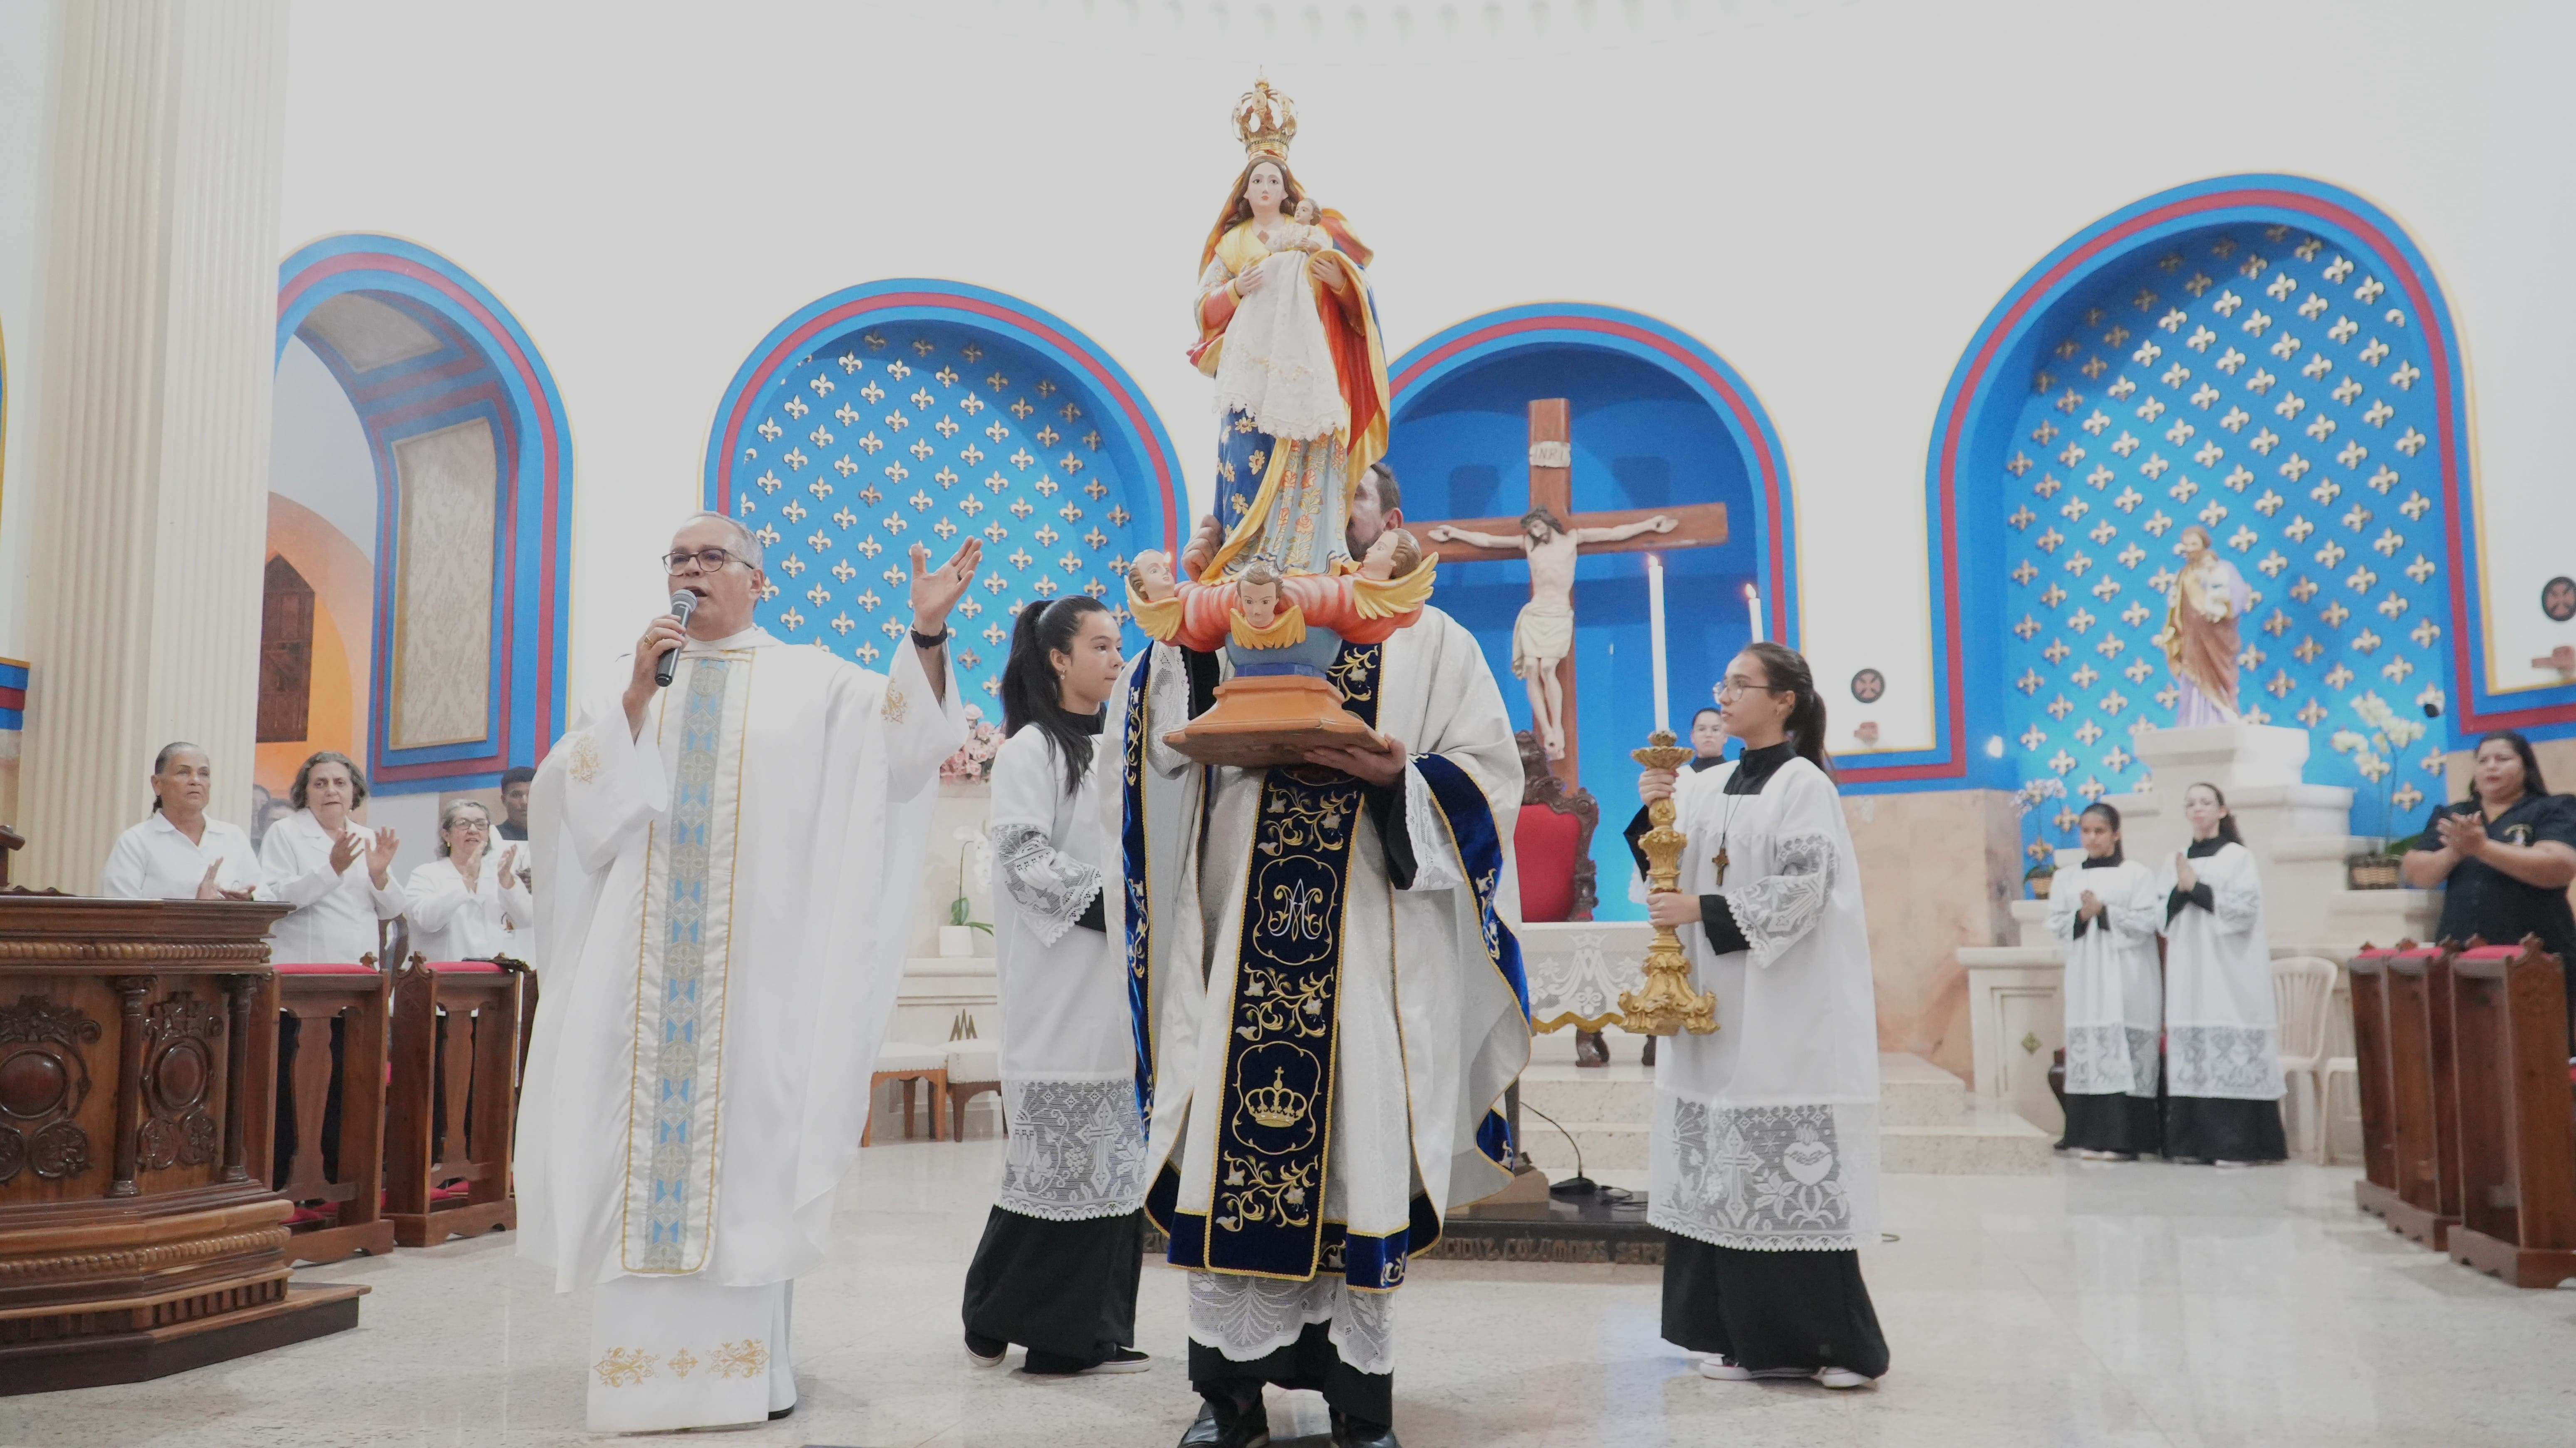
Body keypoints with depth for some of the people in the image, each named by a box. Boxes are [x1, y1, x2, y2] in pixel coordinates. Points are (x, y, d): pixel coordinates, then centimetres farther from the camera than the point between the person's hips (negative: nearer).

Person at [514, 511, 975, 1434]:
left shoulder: (810, 680, 9)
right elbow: (571, 795, 4)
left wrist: (926, 639, -22)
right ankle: (645, 1359, 7)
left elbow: (901, 740, -7)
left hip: (759, 959, -2)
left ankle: (746, 1356, 7)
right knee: (644, 1146, 0)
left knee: (747, 1142, -1)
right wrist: (635, 696, -7)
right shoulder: (626, 678, 15)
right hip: (644, 959, 2)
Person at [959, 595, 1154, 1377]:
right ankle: (1001, 1317, 9)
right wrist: (1105, 904, -18)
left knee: (1116, 1158, 6)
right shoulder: (1031, 750, -4)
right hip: (1063, 990, -7)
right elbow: (1024, 856, -14)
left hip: (1120, 985, 7)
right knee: (1059, 1158, -5)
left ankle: (1089, 1333, 12)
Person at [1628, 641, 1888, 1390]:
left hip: (1783, 1007, -6)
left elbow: (1802, 891, -14)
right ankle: (1747, 1336, 14)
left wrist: (1705, 911, -17)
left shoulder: (1804, 786, -6)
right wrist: (1656, 814, -4)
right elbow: (1668, 876, 11)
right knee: (1725, 1174, 6)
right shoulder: (1708, 786, 13)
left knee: (1791, 1169, -7)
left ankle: (1837, 1341, 2)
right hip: (1716, 1004, 7)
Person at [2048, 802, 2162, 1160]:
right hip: (2086, 978, 4)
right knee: (2088, 1052, 1)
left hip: (2126, 979, -4)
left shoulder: (2138, 874, 1)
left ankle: (2123, 1139, -7)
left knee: (2125, 1054, -7)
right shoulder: (2068, 878, 13)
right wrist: (2081, 917, -11)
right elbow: (2055, 924, 8)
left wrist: (2104, 912, -14)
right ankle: (2090, 1135, 4)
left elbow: (2149, 921, -8)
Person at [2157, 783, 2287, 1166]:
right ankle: (2193, 1143, 4)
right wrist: (2180, 890, -8)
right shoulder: (2175, 862, 15)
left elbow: (2244, 909, -9)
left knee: (2232, 1053, -8)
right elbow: (2161, 914, 10)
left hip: (2228, 972, -4)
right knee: (2190, 1057, 1)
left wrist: (2196, 888, -11)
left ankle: (2237, 1144, -7)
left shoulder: (2238, 857, 1)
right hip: (2188, 974, 5)